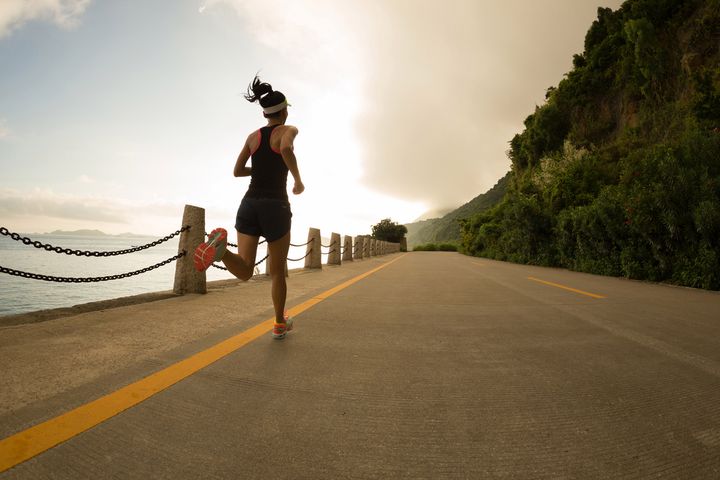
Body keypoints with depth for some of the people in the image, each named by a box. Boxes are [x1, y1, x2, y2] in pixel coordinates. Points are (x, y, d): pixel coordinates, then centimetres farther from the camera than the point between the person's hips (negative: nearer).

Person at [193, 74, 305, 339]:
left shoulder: (253, 136, 18)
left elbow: (237, 171, 19)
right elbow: (286, 149, -23)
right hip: (275, 208, -4)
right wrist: (298, 180, -9)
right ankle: (279, 324, 26)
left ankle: (219, 246, -33)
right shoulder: (288, 130, 2)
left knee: (244, 271, 1)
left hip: (249, 206, 4)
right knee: (277, 270, 13)